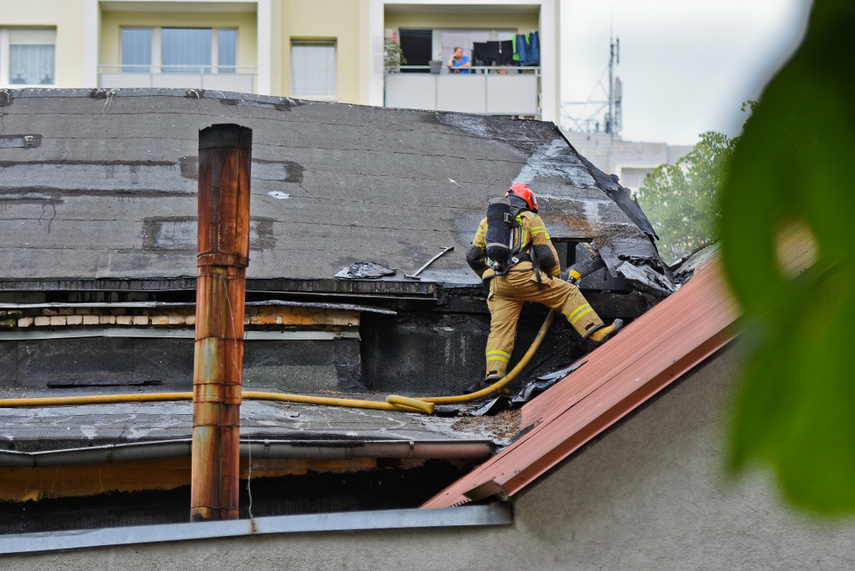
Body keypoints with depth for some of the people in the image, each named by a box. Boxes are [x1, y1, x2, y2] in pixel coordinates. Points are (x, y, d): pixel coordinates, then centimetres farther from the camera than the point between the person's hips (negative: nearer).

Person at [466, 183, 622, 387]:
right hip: (524, 276, -4)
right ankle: (596, 331, -3)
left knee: (500, 327, -1)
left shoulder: (487, 221, 25)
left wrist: (488, 275, 37)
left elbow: (473, 256, 22)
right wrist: (556, 276, 24)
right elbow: (546, 254, 7)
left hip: (497, 284, 4)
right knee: (568, 293, 6)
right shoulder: (531, 219, 12)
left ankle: (494, 374, -15)